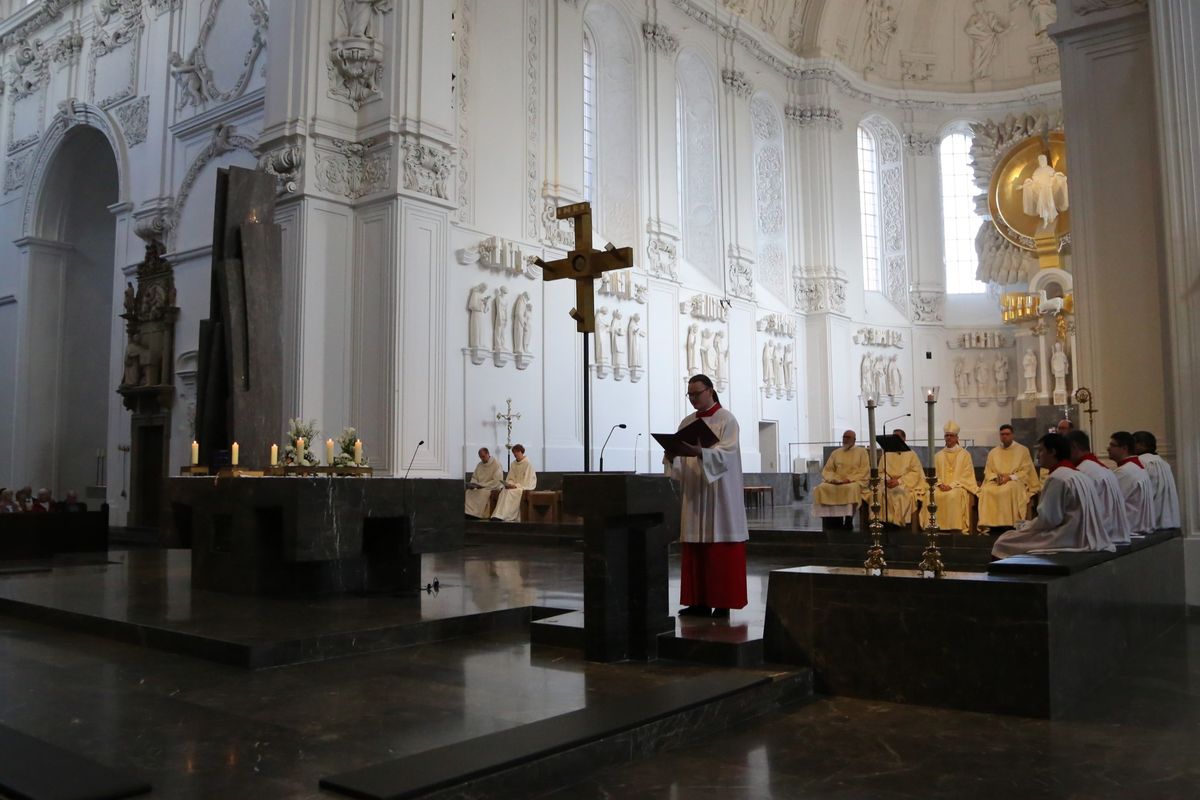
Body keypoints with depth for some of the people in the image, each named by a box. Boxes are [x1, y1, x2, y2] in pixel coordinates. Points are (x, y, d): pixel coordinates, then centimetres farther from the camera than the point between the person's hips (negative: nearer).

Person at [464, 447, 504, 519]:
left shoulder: (496, 464, -8)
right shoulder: (479, 465, 12)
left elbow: (497, 481, -15)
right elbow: (474, 477, 17)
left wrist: (482, 485, -18)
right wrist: (473, 484, -7)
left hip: (493, 488, -6)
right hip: (480, 487, 6)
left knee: (482, 492, -36)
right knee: (468, 492, -21)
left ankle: (477, 515, -33)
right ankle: (468, 513, -25)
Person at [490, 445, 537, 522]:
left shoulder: (528, 463, -8)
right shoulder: (514, 464, 12)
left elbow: (527, 480, -13)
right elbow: (510, 478, 12)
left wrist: (515, 485, -21)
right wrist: (508, 484, -10)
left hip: (526, 486, -6)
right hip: (515, 486, 6)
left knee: (510, 492, -32)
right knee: (504, 491, -25)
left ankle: (502, 516, -34)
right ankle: (498, 515, -35)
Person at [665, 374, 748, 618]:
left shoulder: (726, 420, -4)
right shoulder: (687, 422, 14)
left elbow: (727, 453, -18)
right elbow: (680, 458, 10)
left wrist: (698, 452, -33)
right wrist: (672, 457, -13)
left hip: (719, 495, -6)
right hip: (694, 495, 6)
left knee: (721, 551, -3)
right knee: (694, 551, 5)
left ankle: (723, 602, 3)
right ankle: (699, 601, 11)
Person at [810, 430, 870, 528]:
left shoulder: (861, 452, 8)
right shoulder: (835, 453, 18)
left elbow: (864, 471, -3)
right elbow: (827, 470, 13)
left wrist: (849, 479, -16)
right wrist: (833, 479, -9)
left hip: (856, 482, -3)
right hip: (836, 483, 4)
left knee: (852, 488, -39)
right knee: (821, 488, -25)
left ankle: (848, 521, -27)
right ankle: (835, 520, -20)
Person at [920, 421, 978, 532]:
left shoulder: (964, 454, 6)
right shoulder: (938, 455, 18)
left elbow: (966, 475, -2)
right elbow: (935, 474, 14)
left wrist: (951, 485, -14)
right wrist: (940, 484, -8)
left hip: (959, 486, -3)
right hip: (942, 486, 3)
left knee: (954, 495, -37)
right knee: (932, 495, -29)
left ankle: (956, 527, -33)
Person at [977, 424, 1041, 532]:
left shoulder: (1022, 450, 7)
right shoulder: (993, 452, 16)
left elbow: (1026, 471, -1)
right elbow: (988, 472, 13)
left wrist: (1010, 477, -15)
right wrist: (995, 477, -9)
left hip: (1016, 481, -3)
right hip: (997, 482, 3)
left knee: (1011, 488, -40)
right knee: (986, 490, -32)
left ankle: (1010, 523, -36)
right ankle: (987, 523, -33)